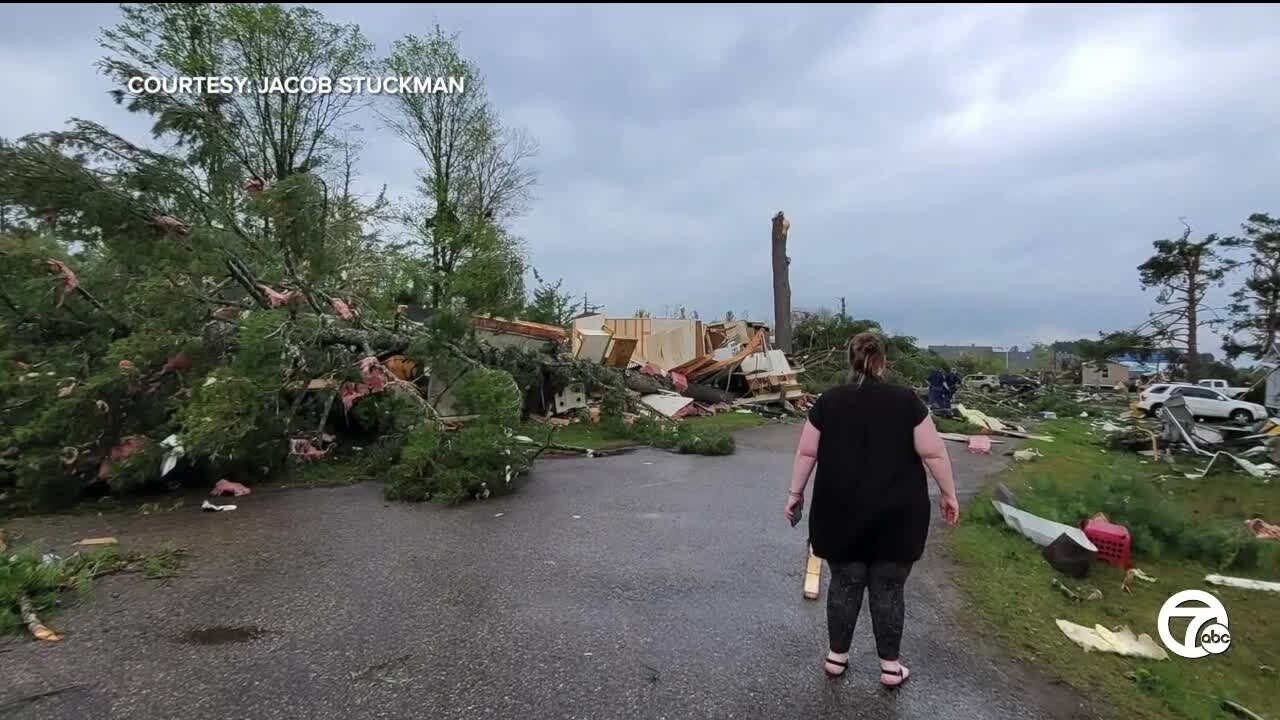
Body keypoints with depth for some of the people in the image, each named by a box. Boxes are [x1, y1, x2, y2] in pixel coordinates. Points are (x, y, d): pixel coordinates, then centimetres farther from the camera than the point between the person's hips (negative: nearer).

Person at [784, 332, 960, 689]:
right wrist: (948, 494, 8)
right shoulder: (906, 400, -4)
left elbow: (806, 453, 1)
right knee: (889, 590, 11)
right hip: (895, 515, -1)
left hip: (841, 514, 1)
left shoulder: (828, 401, -1)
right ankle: (890, 666, 23)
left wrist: (795, 493, 11)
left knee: (844, 585, 13)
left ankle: (836, 657, 25)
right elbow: (934, 452, -4)